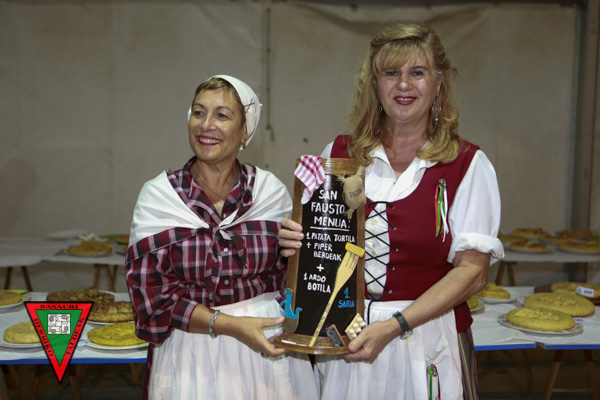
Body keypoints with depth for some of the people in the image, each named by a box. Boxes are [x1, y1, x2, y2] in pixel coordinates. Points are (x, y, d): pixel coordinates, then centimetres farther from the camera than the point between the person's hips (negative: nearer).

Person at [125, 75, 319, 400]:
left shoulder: (272, 192, -2)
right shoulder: (157, 196, -7)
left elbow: (289, 276, 4)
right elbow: (153, 294, -10)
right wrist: (231, 325, -18)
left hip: (268, 349, 2)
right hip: (192, 353, -1)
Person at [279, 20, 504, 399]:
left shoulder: (468, 164, -4)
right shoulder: (339, 154, 3)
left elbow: (473, 271, -9)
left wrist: (394, 326, -17)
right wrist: (295, 243, -11)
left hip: (425, 345, -2)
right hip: (342, 338, 2)